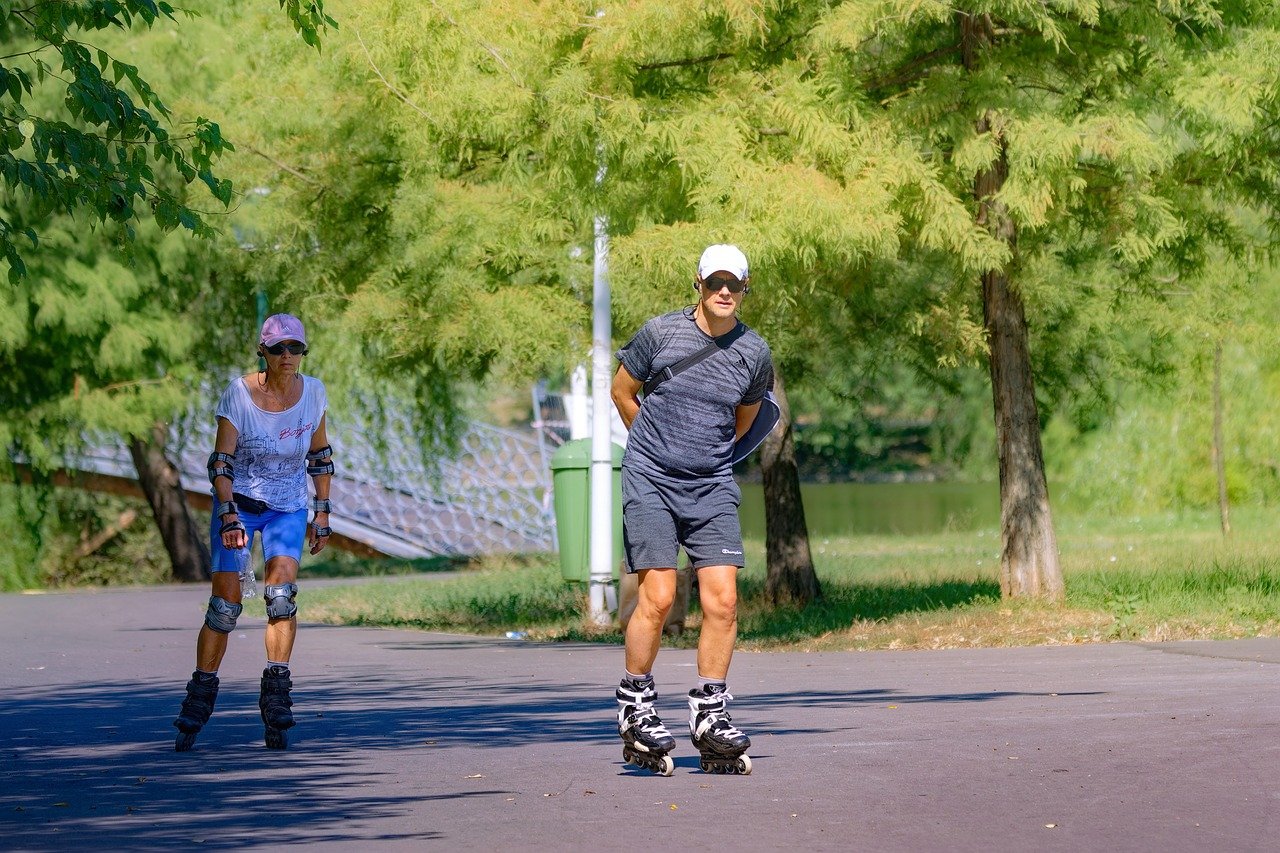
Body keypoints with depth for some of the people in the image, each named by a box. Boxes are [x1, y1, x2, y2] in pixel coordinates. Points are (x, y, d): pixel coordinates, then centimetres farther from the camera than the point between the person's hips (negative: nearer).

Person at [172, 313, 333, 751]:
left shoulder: (313, 391, -5)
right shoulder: (239, 394, -14)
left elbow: (320, 456, 8)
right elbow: (221, 461, -15)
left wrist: (322, 514, 5)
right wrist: (229, 515, -27)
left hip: (287, 509, 2)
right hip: (237, 503, -2)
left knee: (282, 592, -21)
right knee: (225, 606, -8)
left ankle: (276, 699, -20)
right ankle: (198, 704, 6)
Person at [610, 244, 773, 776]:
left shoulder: (754, 353, 1)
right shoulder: (660, 333, -6)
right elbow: (622, 392, 11)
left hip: (712, 487, 3)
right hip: (650, 485, -3)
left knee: (722, 599, -7)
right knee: (658, 596, -11)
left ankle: (710, 716, 4)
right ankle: (635, 705, 5)